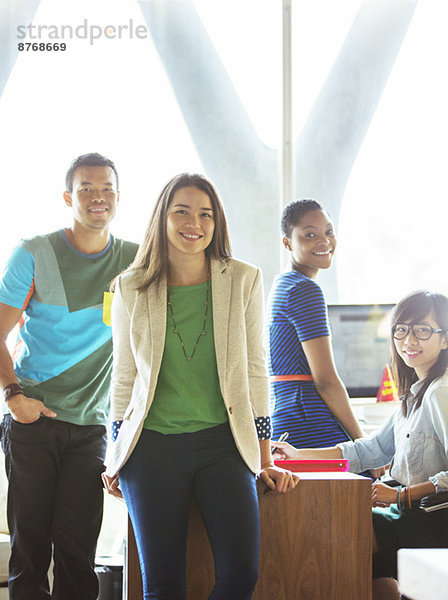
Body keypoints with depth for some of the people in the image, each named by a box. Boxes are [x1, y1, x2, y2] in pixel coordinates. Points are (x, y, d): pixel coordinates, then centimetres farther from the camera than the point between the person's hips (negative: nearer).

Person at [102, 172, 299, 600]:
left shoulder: (243, 281, 3)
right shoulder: (131, 288, 5)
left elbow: (255, 372, 5)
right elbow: (124, 376, 12)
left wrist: (265, 459, 4)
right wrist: (117, 456, 12)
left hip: (222, 442, 0)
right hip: (152, 445, 0)